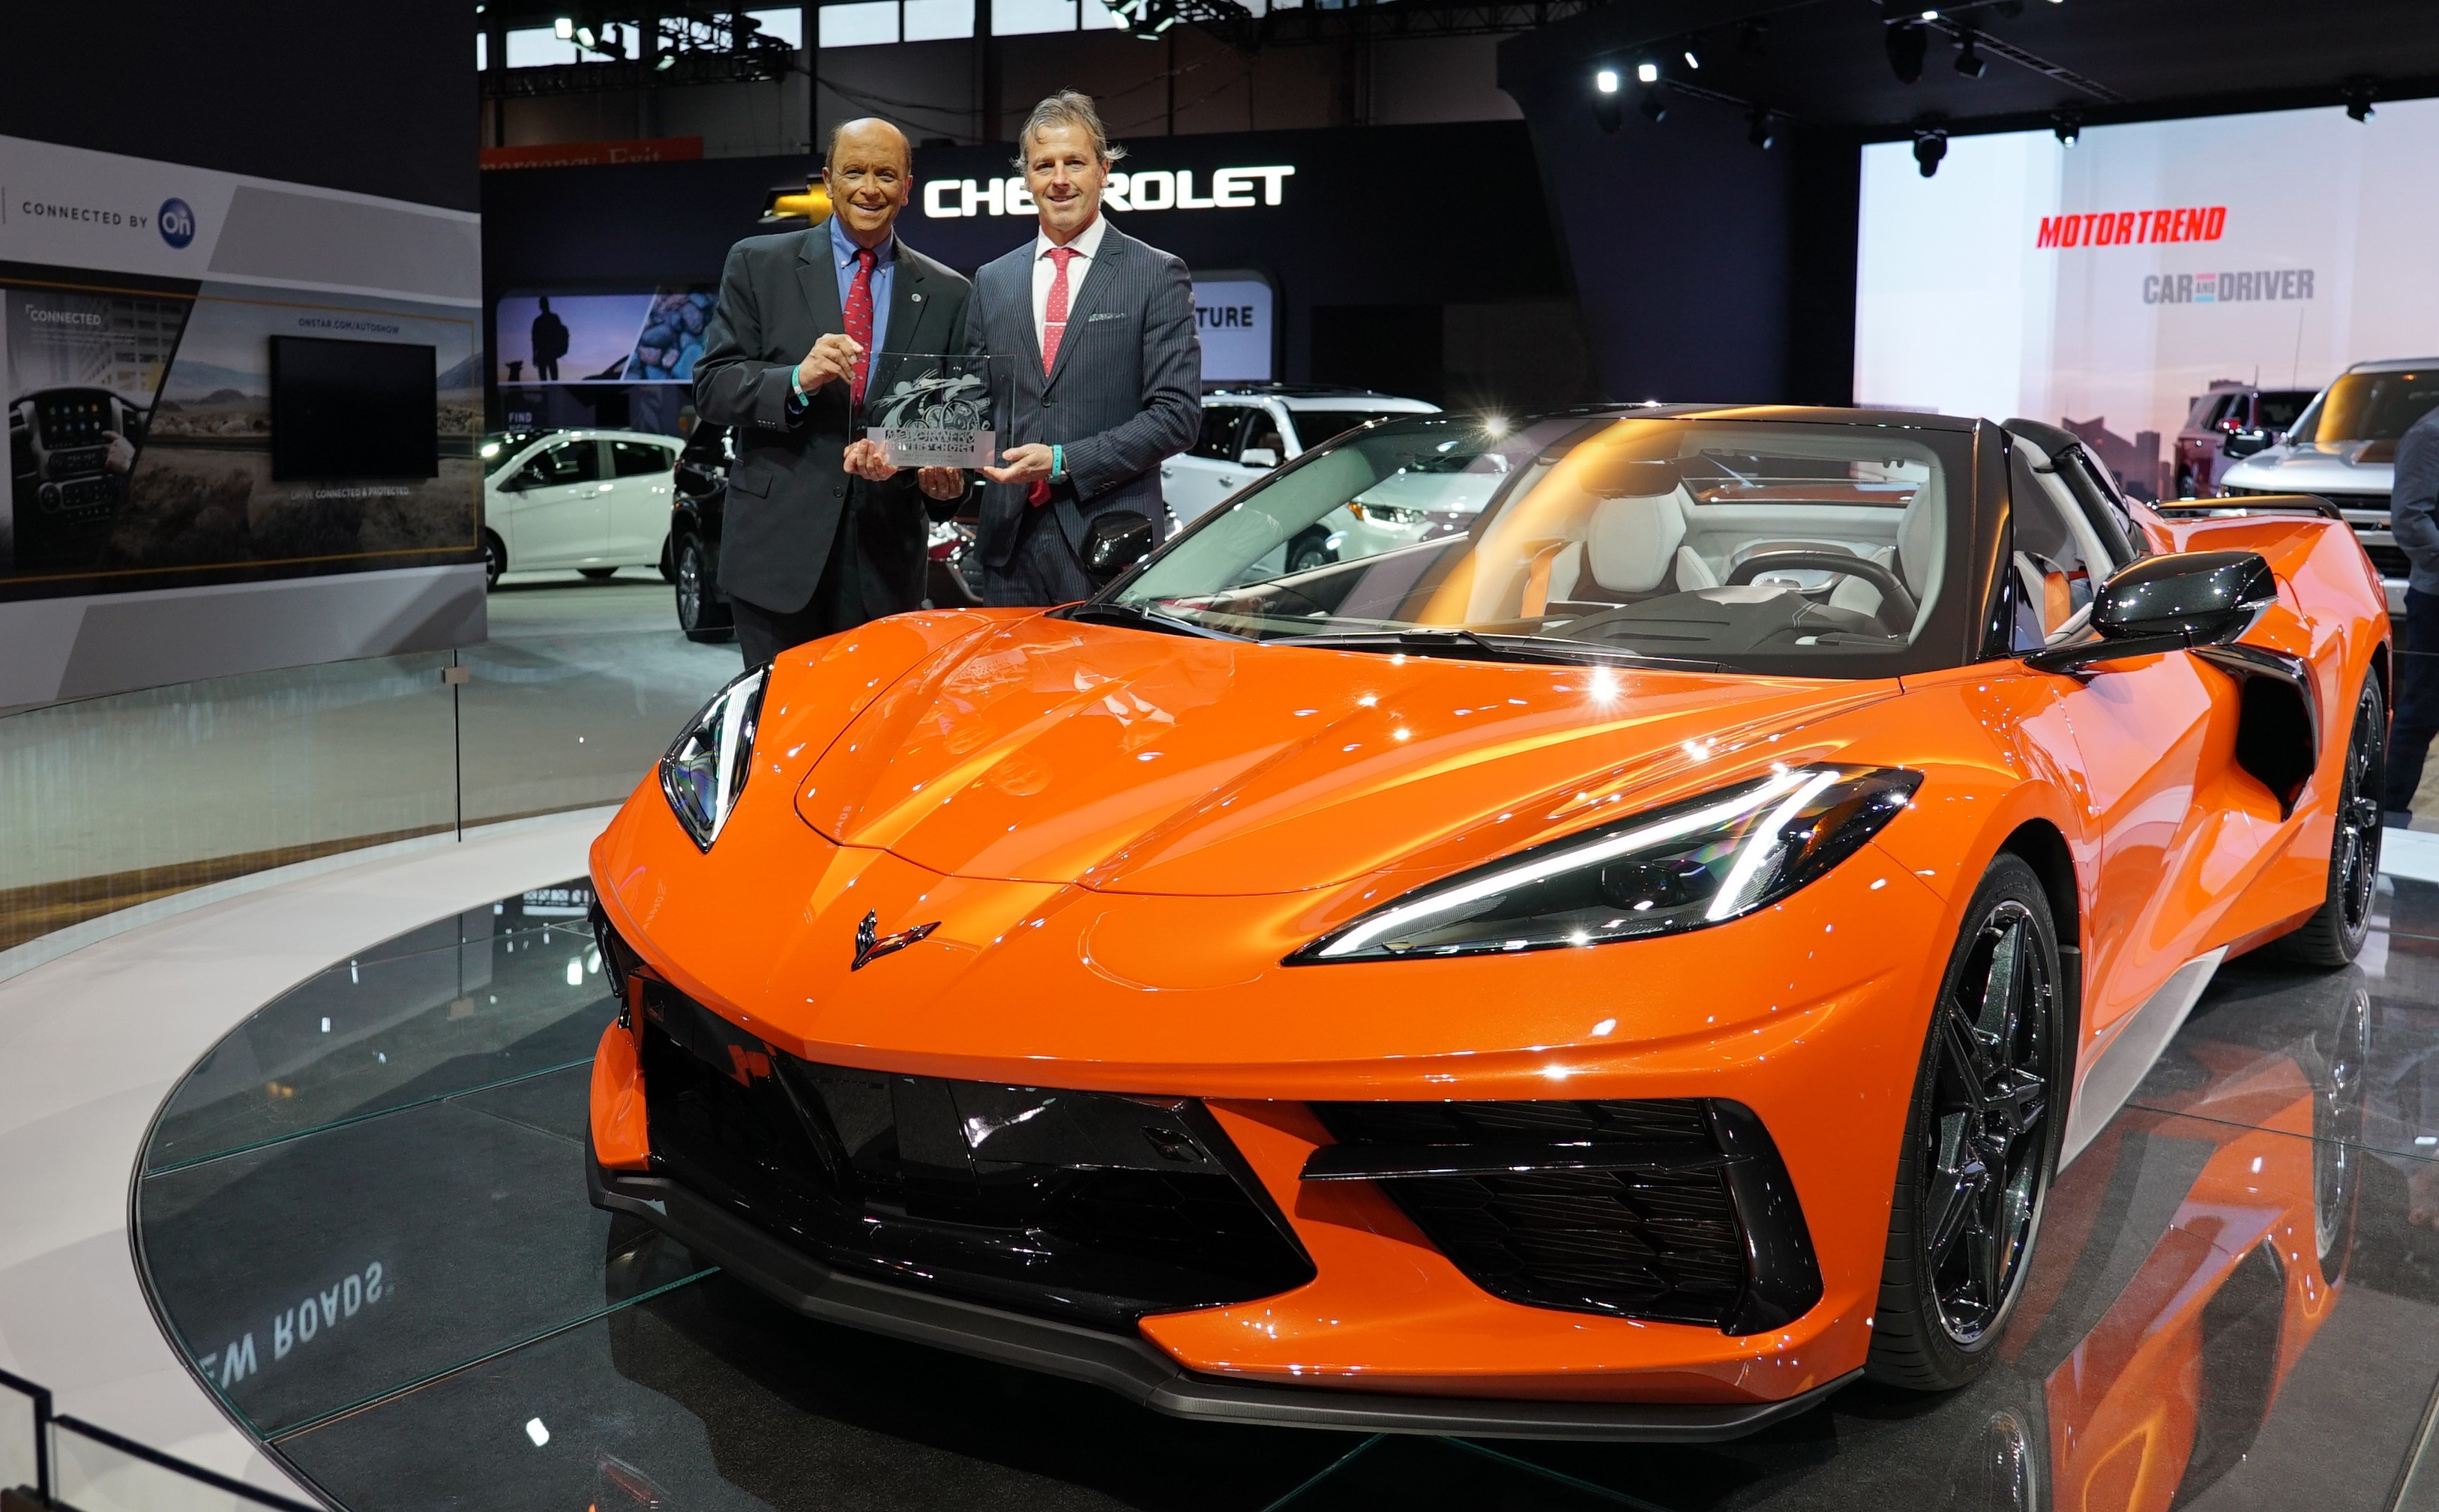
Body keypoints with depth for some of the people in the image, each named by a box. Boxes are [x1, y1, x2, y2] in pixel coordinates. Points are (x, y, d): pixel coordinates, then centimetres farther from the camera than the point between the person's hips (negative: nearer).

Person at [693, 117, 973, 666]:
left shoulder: (947, 294, 11)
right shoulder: (758, 264, 6)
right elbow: (711, 385, 0)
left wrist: (944, 473, -15)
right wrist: (797, 381, -20)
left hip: (886, 558, 2)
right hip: (779, 545, -1)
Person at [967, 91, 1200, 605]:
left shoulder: (1158, 274, 1)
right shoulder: (991, 281, 16)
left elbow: (1177, 413, -6)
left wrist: (1063, 462, -14)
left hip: (1110, 543, -4)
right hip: (1009, 540, 4)